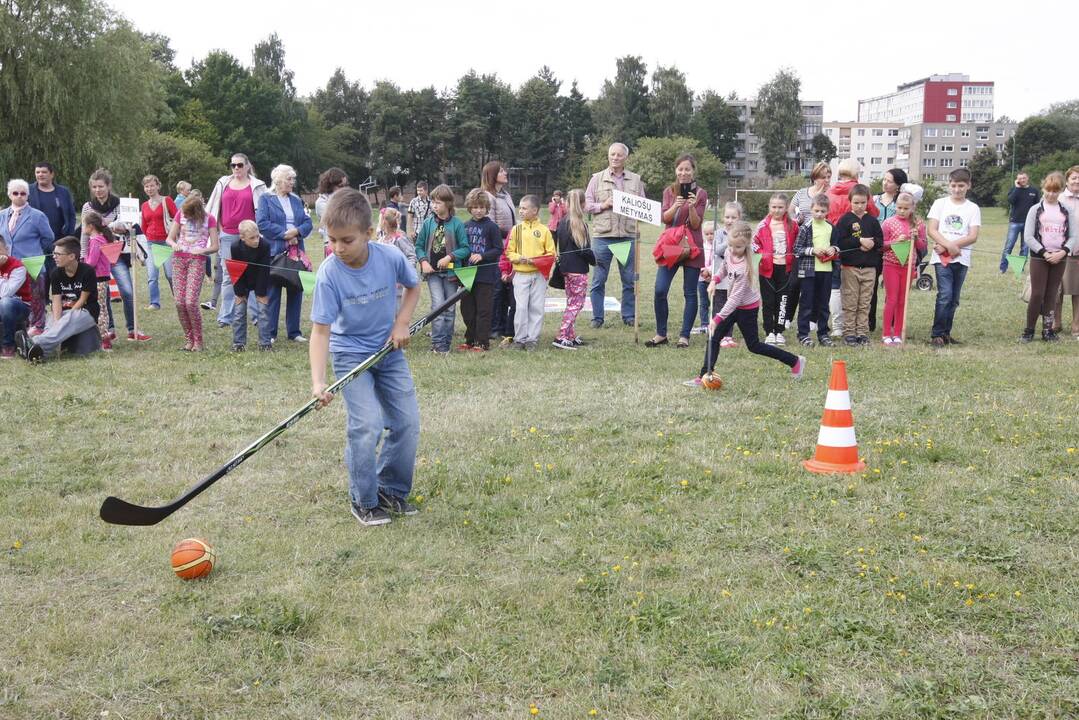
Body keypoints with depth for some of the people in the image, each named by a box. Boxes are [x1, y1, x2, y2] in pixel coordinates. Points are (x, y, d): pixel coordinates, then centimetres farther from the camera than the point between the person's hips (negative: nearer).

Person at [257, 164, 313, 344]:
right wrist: (284, 233, -14)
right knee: (273, 292, -1)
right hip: (275, 251, -5)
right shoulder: (265, 199, 0)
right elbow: (262, 223, -11)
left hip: (296, 252, 5)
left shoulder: (296, 200, 16)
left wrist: (297, 231, -11)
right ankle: (270, 333, 7)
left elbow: (308, 222, 9)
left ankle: (294, 331, 16)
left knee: (296, 291, 7)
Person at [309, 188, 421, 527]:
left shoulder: (391, 257, -17)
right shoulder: (329, 273, -23)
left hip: (389, 350, 4)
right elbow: (321, 330, -23)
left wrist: (401, 323, -7)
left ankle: (392, 490, 24)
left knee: (408, 422, 3)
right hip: (351, 354, -3)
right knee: (366, 425, -16)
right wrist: (318, 381, -33)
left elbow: (413, 286, 6)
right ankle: (364, 500, 5)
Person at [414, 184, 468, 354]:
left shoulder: (457, 224, -4)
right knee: (438, 305, -12)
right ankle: (438, 343, -9)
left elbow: (465, 248, -4)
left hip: (451, 271, 0)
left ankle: (446, 342, 19)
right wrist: (423, 261, -6)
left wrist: (450, 257, -16)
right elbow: (419, 246, 10)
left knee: (449, 308, 7)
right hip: (432, 271, 0)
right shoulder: (428, 223, 2)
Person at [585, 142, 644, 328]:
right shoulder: (597, 179, 8)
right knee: (598, 279, 2)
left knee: (630, 280, 6)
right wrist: (604, 205, -10)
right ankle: (597, 317, 10)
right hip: (602, 236, -1)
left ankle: (629, 316, 17)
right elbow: (587, 204, 6)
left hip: (628, 236, 1)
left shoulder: (636, 180, 12)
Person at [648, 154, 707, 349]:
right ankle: (661, 334, 6)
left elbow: (696, 224, -5)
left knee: (690, 294, 2)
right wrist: (675, 206, -22)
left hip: (691, 248, -2)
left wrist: (691, 207, -23)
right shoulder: (669, 191, 8)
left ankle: (684, 336, 10)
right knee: (660, 291, -6)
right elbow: (664, 218, -3)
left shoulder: (700, 194, 1)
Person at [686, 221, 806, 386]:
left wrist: (718, 318, -33)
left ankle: (795, 361, 17)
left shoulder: (744, 267, -31)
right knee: (714, 337, 0)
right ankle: (704, 376, 3)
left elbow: (735, 297, -31)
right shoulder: (729, 252, -9)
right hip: (734, 304, 7)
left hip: (747, 306, -7)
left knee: (753, 345, 4)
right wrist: (714, 280, -3)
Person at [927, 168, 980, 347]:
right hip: (941, 257, -2)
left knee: (953, 299, 8)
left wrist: (947, 246, -13)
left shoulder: (973, 208, 6)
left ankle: (946, 333, 17)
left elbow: (973, 237, -3)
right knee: (945, 295, -14)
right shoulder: (940, 203, 5)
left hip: (961, 259, 2)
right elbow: (932, 230, -3)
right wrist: (949, 245, -17)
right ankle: (937, 335, -9)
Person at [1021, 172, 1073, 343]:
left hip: (1059, 258, 2)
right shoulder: (1036, 210, 1)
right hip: (1039, 257, -2)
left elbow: (1073, 236, 4)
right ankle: (1029, 330, 5)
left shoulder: (1066, 211, 7)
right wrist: (1044, 253, -14)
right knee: (1037, 294, -4)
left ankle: (1048, 330, 10)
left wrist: (1063, 252, -13)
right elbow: (1028, 237, -5)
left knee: (1052, 295, 5)